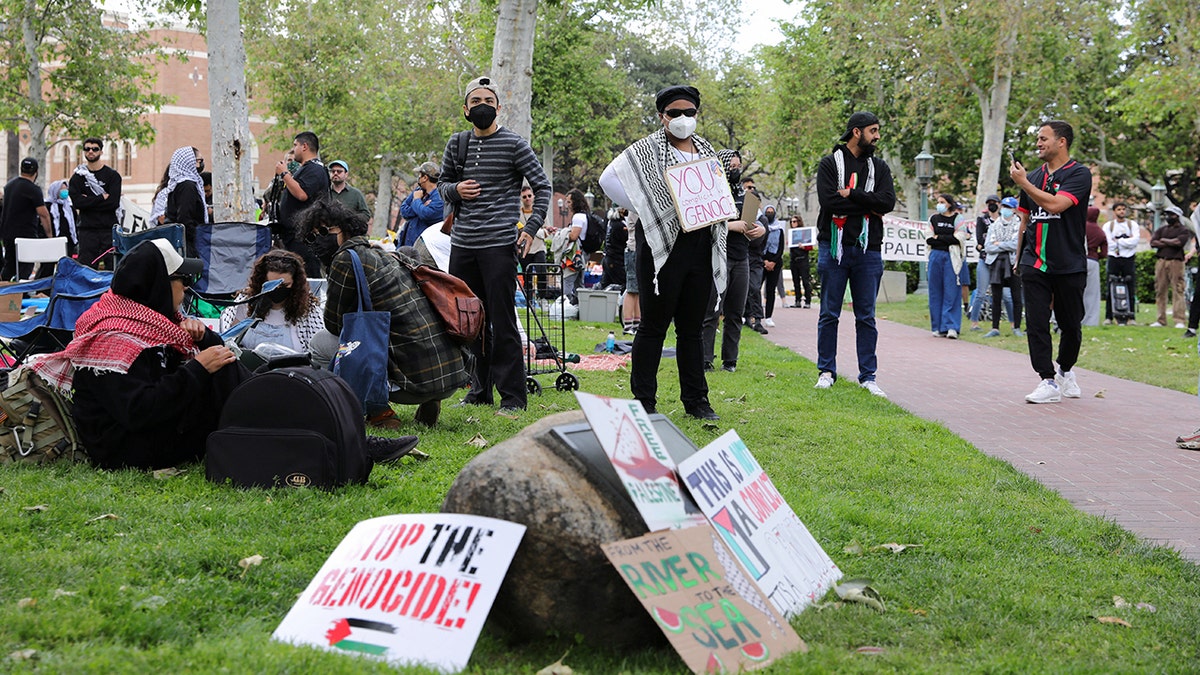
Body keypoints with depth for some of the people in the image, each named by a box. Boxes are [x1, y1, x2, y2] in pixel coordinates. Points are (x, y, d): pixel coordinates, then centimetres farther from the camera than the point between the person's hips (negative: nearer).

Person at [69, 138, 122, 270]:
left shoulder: (112, 175, 5)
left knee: (113, 268, -4)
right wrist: (102, 198, -9)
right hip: (87, 229, 1)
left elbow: (114, 202, -7)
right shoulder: (78, 176, 10)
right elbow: (76, 202, -5)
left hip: (109, 228, -1)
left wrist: (89, 201, -7)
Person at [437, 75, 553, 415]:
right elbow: (443, 183, 23)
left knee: (502, 322, -6)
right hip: (462, 245, 5)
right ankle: (480, 390, 20)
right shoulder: (456, 144, 12)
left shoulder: (514, 144, -2)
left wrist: (531, 228, -9)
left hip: (499, 244, -5)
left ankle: (513, 396, 0)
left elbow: (543, 186, 0)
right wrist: (455, 190, 0)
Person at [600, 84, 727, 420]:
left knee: (692, 327, 11)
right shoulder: (648, 150, -3)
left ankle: (696, 399, 17)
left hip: (702, 246, 5)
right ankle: (644, 401, 4)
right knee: (654, 326, -2)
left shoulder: (707, 151, 16)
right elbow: (609, 178, -13)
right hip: (663, 245, -5)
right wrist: (646, 211, -12)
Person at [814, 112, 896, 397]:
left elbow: (888, 201, -5)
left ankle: (867, 376, 10)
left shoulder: (879, 167, 11)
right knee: (829, 314, 4)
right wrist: (868, 203, -9)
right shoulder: (830, 163, 1)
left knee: (866, 317, 5)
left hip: (867, 250, 3)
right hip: (834, 247, -3)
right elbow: (829, 201, -14)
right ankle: (827, 371, 13)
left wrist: (851, 195, -12)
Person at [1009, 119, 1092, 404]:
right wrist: (1019, 256, 20)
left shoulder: (1079, 174, -5)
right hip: (1035, 263, 4)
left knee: (1070, 326, 8)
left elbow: (1055, 204, -21)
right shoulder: (1033, 176, 13)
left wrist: (1023, 183, -14)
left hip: (1070, 265, -4)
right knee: (1036, 324, -6)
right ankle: (1049, 382, -3)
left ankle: (1065, 371, 30)